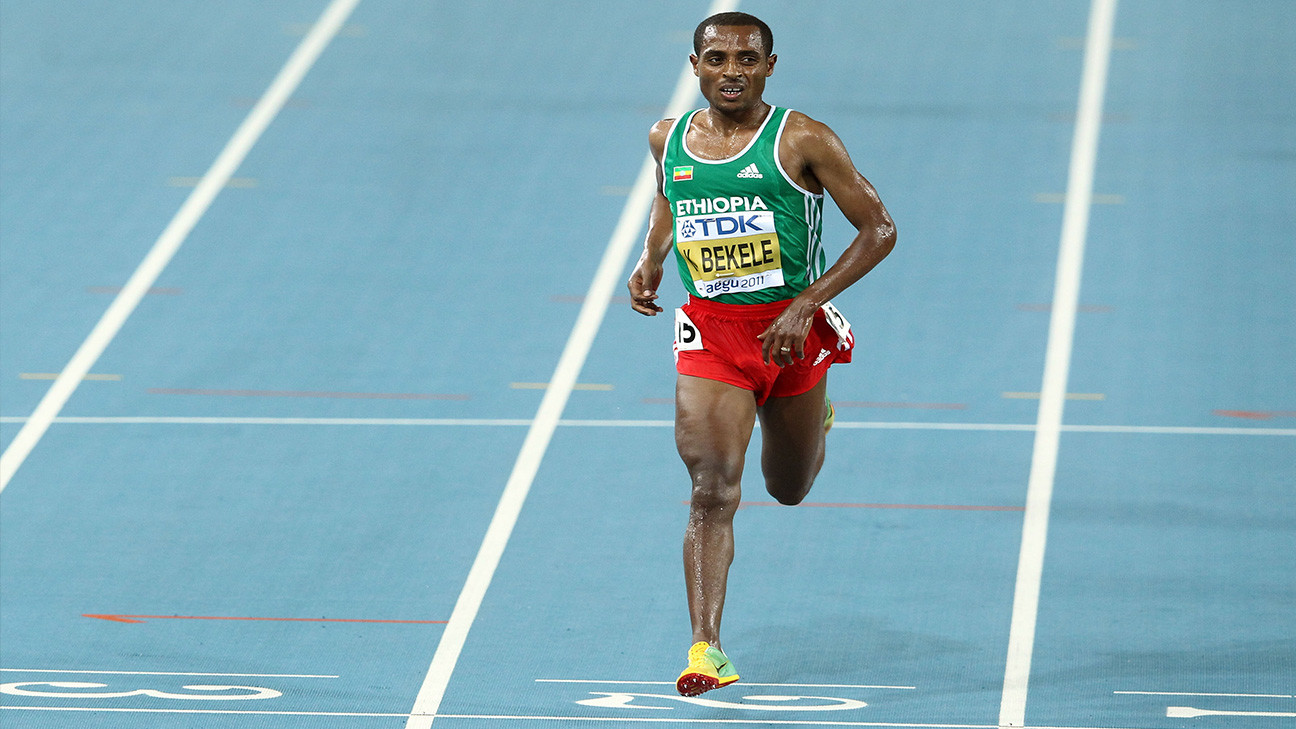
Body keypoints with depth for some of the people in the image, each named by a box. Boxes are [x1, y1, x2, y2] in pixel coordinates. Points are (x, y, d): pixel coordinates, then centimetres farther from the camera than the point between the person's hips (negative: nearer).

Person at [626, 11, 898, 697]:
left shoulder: (803, 141, -10)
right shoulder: (669, 139, 3)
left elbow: (879, 230, -8)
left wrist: (806, 305, -15)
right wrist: (649, 261, 7)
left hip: (789, 330, -1)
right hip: (709, 331, 1)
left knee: (790, 486, 19)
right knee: (712, 492, -16)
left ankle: (813, 416, 55)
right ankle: (706, 647, -20)